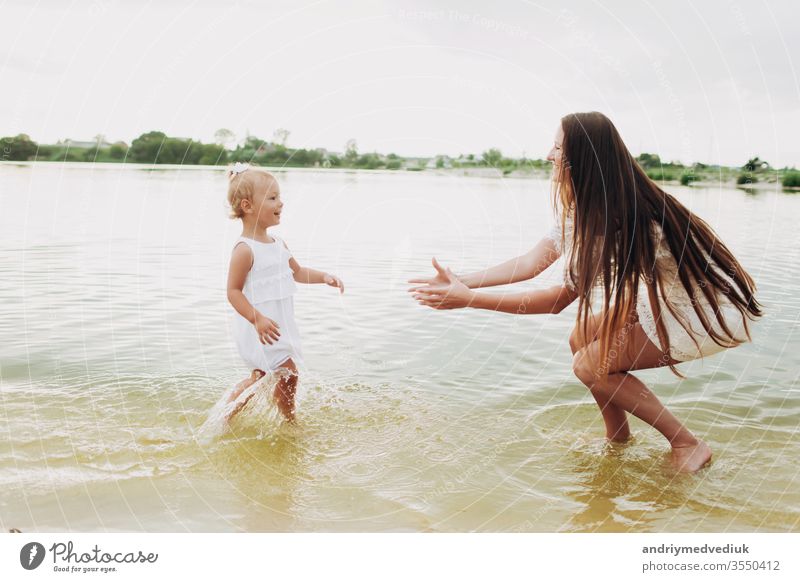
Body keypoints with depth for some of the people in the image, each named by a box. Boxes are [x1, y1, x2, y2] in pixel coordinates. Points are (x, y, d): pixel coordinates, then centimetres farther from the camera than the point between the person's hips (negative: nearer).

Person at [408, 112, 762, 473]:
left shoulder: (617, 218, -29)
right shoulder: (584, 206, -1)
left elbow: (561, 298, -25)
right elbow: (531, 262, -1)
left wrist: (468, 299, -25)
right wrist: (462, 282, -7)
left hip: (712, 308, -9)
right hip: (670, 294, 9)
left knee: (590, 365, -11)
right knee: (582, 340, 4)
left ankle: (687, 445, 4)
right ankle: (617, 440, 20)